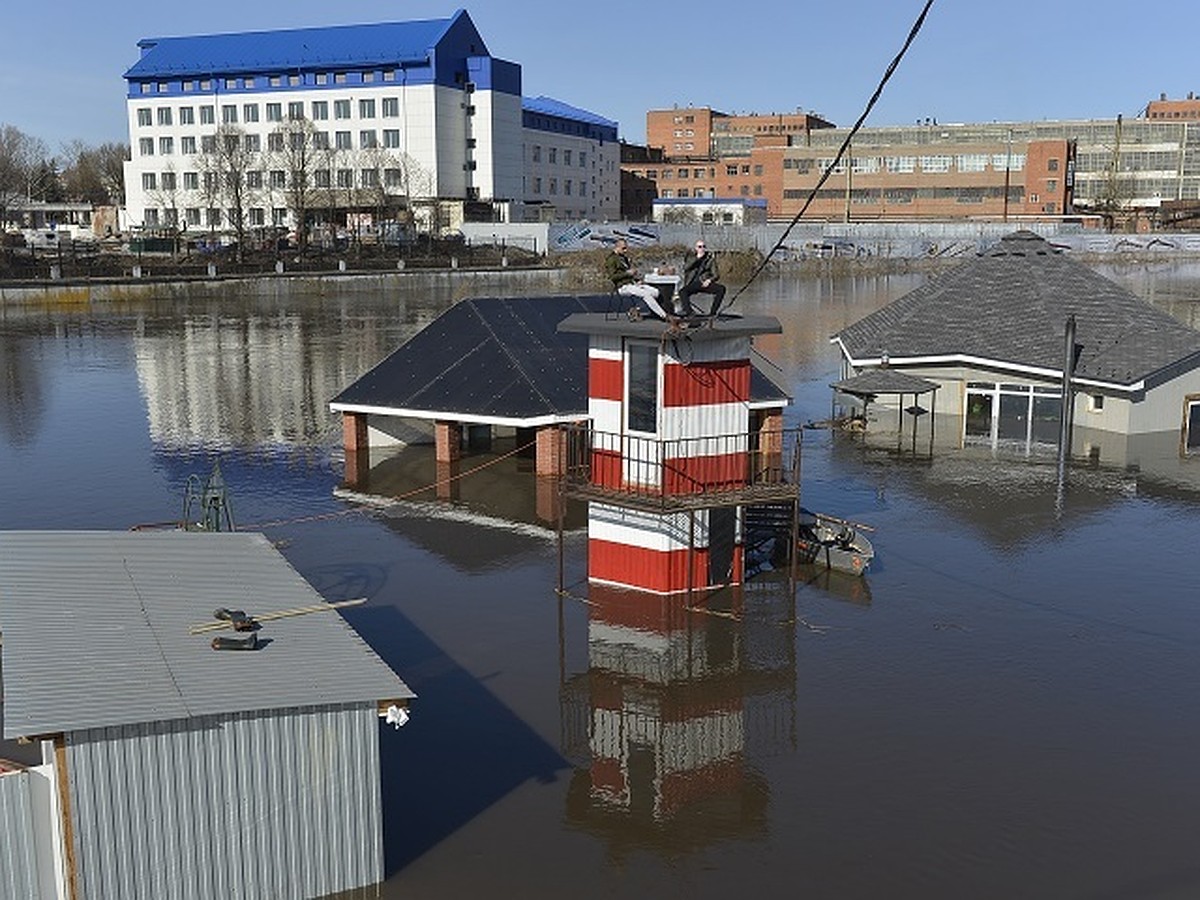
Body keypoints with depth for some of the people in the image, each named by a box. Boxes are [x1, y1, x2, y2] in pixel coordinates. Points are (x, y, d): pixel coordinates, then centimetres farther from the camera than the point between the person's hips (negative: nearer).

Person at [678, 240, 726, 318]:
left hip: (705, 283, 1)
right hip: (692, 283, -1)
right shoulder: (691, 258, 16)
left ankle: (712, 312, -21)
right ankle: (690, 312, -37)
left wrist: (709, 280, -13)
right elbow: (685, 267, -5)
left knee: (721, 289, -26)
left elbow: (716, 275, 9)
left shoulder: (710, 258, 13)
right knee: (682, 292, -33)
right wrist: (697, 258, -11)